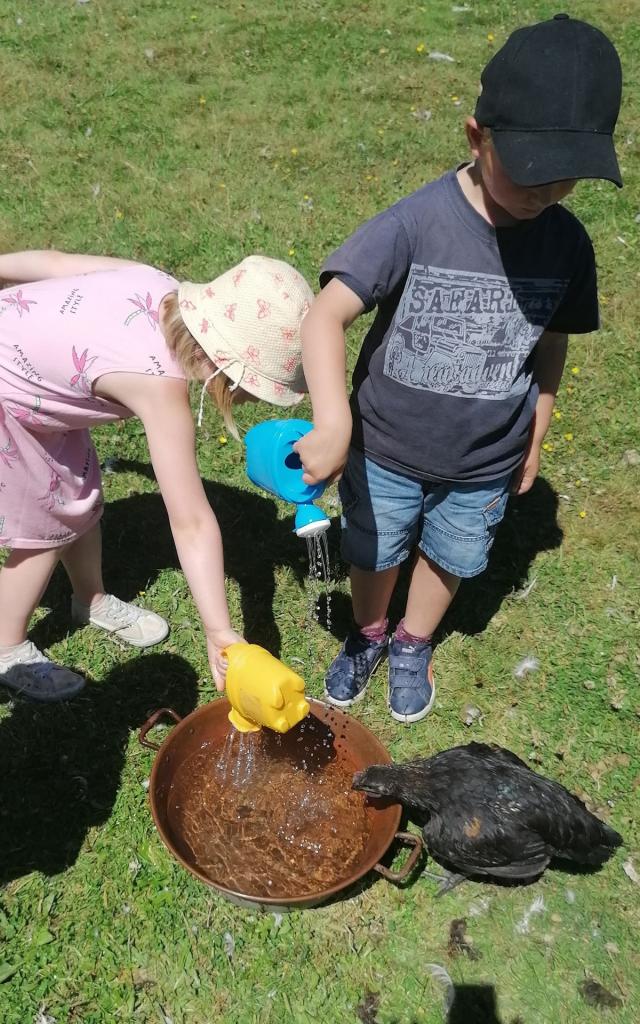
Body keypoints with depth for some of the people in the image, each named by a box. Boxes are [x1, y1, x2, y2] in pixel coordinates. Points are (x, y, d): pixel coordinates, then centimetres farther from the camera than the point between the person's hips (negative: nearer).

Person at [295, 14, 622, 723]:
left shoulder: (567, 244, -10)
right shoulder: (415, 225, -23)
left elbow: (549, 346, 4)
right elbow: (324, 319, -31)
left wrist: (533, 438, 12)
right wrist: (334, 425, -45)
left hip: (485, 464, 3)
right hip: (386, 451, -2)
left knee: (450, 559, 23)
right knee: (373, 557, 19)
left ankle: (413, 645, 53)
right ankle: (367, 635, 52)